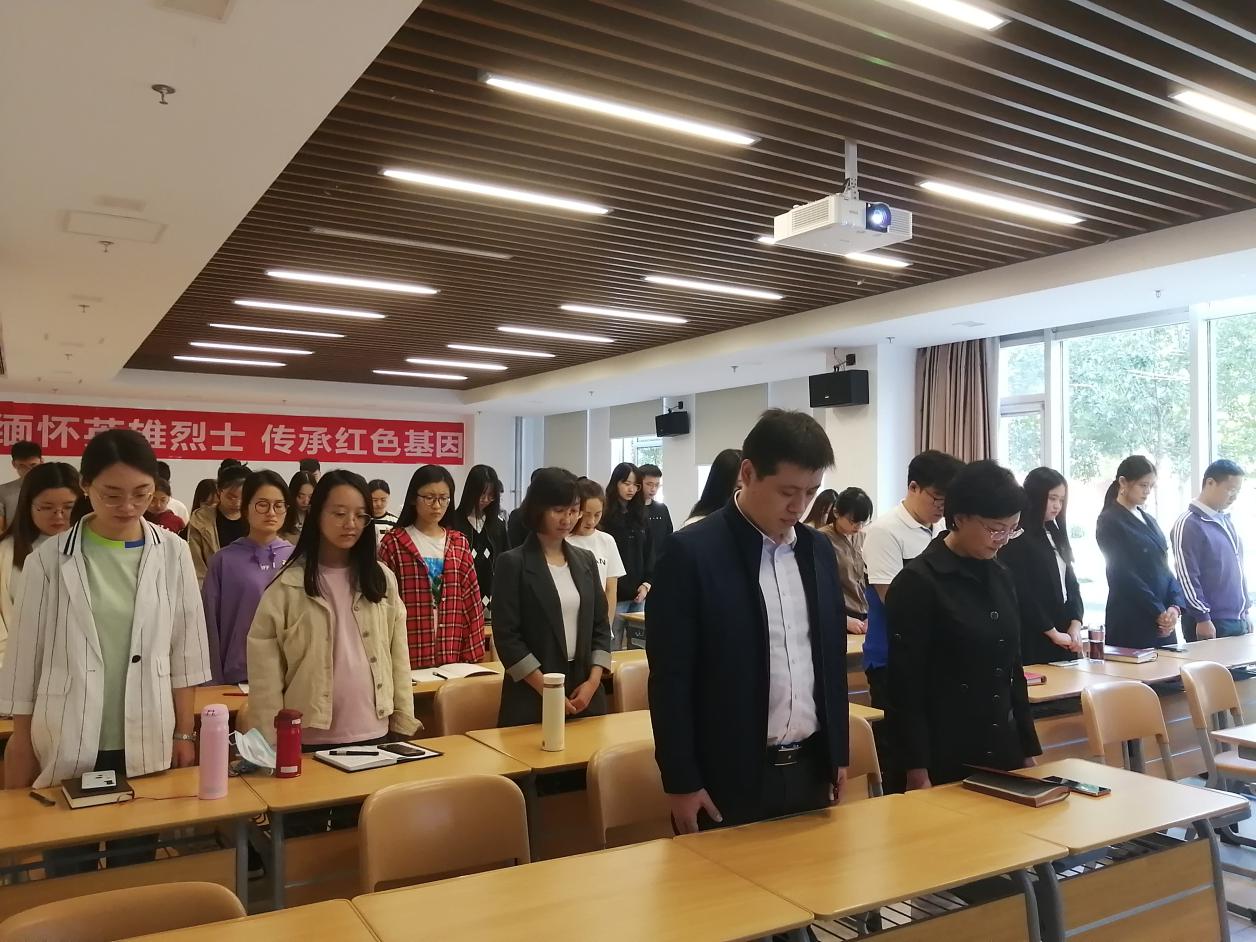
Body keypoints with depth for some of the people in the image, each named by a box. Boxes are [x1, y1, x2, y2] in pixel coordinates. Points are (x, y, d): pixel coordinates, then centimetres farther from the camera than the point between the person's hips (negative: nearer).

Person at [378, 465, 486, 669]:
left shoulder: (459, 543, 8)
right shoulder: (393, 543, -2)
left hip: (452, 655, 3)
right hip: (408, 657, -3)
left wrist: (473, 654, 2)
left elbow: (471, 600, 7)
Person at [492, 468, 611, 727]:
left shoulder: (585, 560, 10)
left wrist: (594, 681, -4)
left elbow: (601, 626, 10)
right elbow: (506, 636, -9)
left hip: (585, 691, 4)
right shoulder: (513, 563, -5)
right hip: (532, 697, -4)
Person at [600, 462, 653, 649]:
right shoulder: (605, 518, -6)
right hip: (615, 595, -5)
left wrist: (647, 583, 2)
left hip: (639, 594, 5)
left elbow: (649, 554, 14)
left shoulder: (641, 518, 12)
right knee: (613, 648, -1)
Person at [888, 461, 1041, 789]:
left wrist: (1028, 749, 14)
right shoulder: (917, 582, -13)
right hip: (944, 759, -6)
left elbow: (1012, 667, 15)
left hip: (1002, 751, 7)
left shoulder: (1001, 577, 8)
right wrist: (917, 773, -16)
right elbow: (906, 686, -14)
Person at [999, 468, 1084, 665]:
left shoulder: (1055, 534, 14)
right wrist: (1053, 633, -11)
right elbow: (1021, 593, -15)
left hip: (1064, 638, 7)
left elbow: (1071, 582, 14)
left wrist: (1075, 625, 0)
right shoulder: (1017, 540, -11)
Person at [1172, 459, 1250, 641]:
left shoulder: (1226, 521, 14)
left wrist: (1245, 613, 20)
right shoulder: (1189, 524, -13)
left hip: (1238, 622, 8)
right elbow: (1186, 578, -16)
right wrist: (1203, 619, -17)